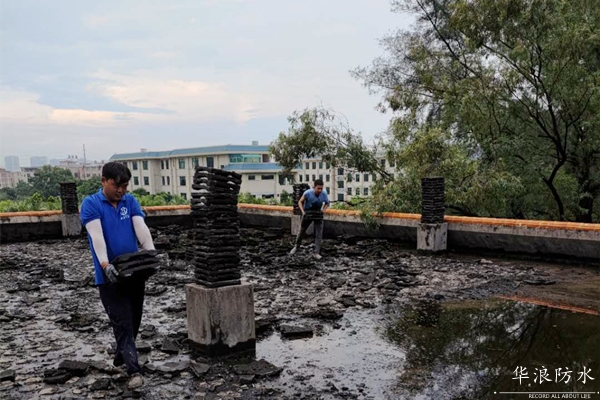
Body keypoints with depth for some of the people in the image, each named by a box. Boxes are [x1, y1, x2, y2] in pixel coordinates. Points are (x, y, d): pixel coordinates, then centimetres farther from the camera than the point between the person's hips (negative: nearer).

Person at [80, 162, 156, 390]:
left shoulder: (130, 201, 5)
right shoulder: (91, 204, -6)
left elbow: (141, 228, -8)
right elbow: (97, 236, -19)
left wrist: (152, 254, -24)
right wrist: (105, 264, -32)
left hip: (135, 272, 5)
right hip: (109, 275, -4)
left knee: (133, 321, 15)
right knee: (122, 323, -7)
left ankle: (120, 358, 36)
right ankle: (134, 371, -6)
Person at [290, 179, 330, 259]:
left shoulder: (324, 193, -20)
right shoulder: (308, 193, -27)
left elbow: (327, 203, 0)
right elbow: (300, 202, -10)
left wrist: (323, 211, -14)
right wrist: (303, 212, -21)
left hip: (318, 214, 1)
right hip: (308, 213, -1)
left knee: (319, 233, -11)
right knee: (302, 231, 15)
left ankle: (316, 252, -4)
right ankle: (296, 247, 38)